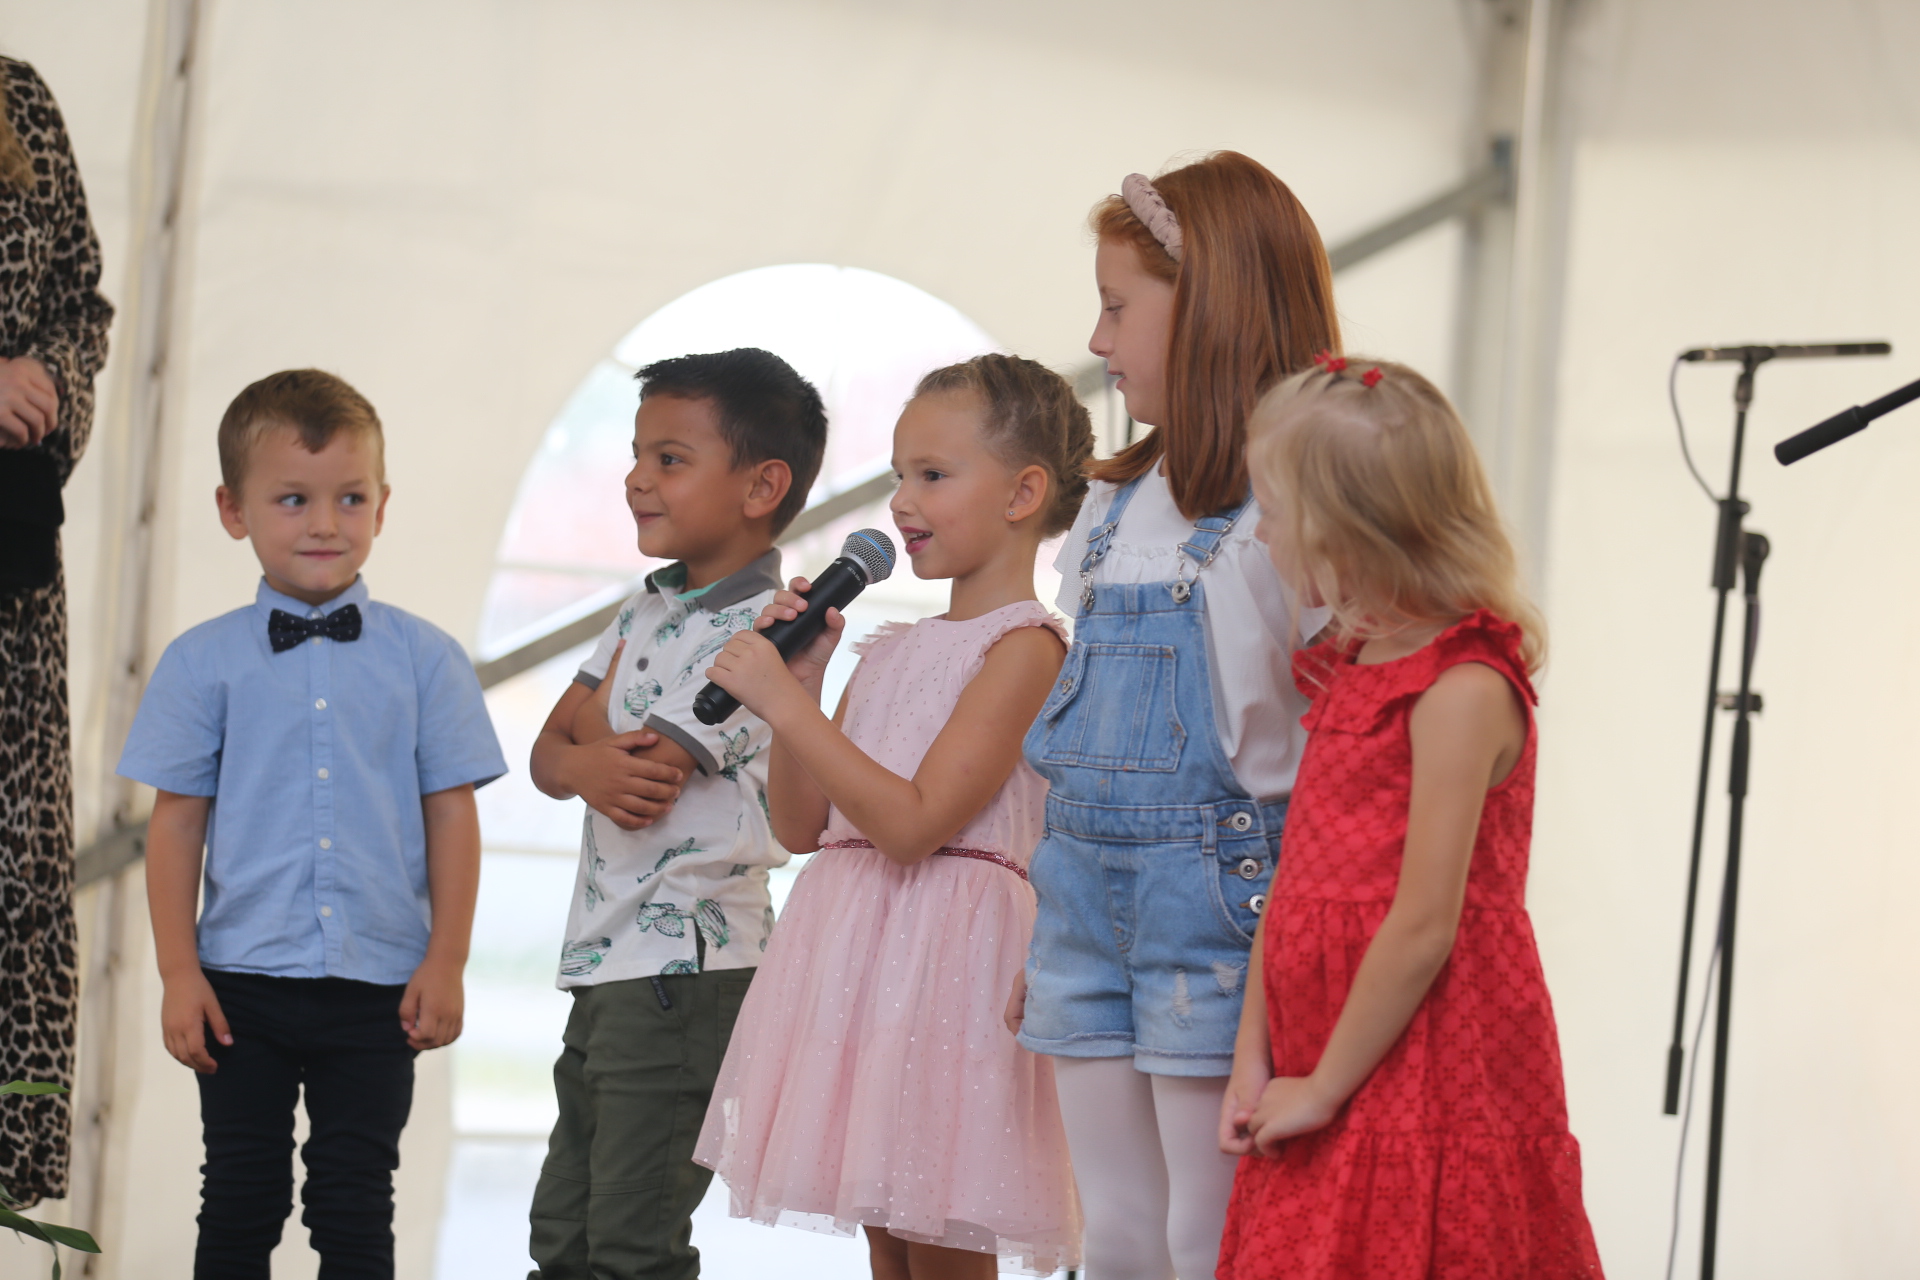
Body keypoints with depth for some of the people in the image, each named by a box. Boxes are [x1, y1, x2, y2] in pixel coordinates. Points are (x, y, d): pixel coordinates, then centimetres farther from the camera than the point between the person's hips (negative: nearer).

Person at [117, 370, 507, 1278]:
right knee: (240, 1203, 7)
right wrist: (179, 972, -2)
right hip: (244, 984, 0)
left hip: (378, 989, 0)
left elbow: (452, 814, 3)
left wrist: (445, 964, -2)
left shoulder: (425, 658, 1)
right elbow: (175, 820, 2)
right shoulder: (204, 662, 0)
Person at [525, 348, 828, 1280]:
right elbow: (550, 753, 10)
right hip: (604, 960, 10)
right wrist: (589, 767, -12)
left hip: (683, 967, -10)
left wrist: (598, 724, -1)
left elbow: (643, 792, -20)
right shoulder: (648, 608, 13)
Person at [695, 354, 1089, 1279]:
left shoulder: (1023, 646, -9)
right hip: (854, 946, 8)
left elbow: (913, 822, -18)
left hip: (946, 949, -8)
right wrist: (799, 679, 5)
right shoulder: (890, 650, 16)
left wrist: (785, 704, -16)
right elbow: (800, 825, 16)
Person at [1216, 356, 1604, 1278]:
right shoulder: (1353, 671, 12)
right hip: (1319, 1091, 8)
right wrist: (1253, 1061, 6)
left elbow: (1423, 929, -18)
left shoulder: (1463, 690, -15)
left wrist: (1323, 1088, -11)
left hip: (1426, 1088, -8)